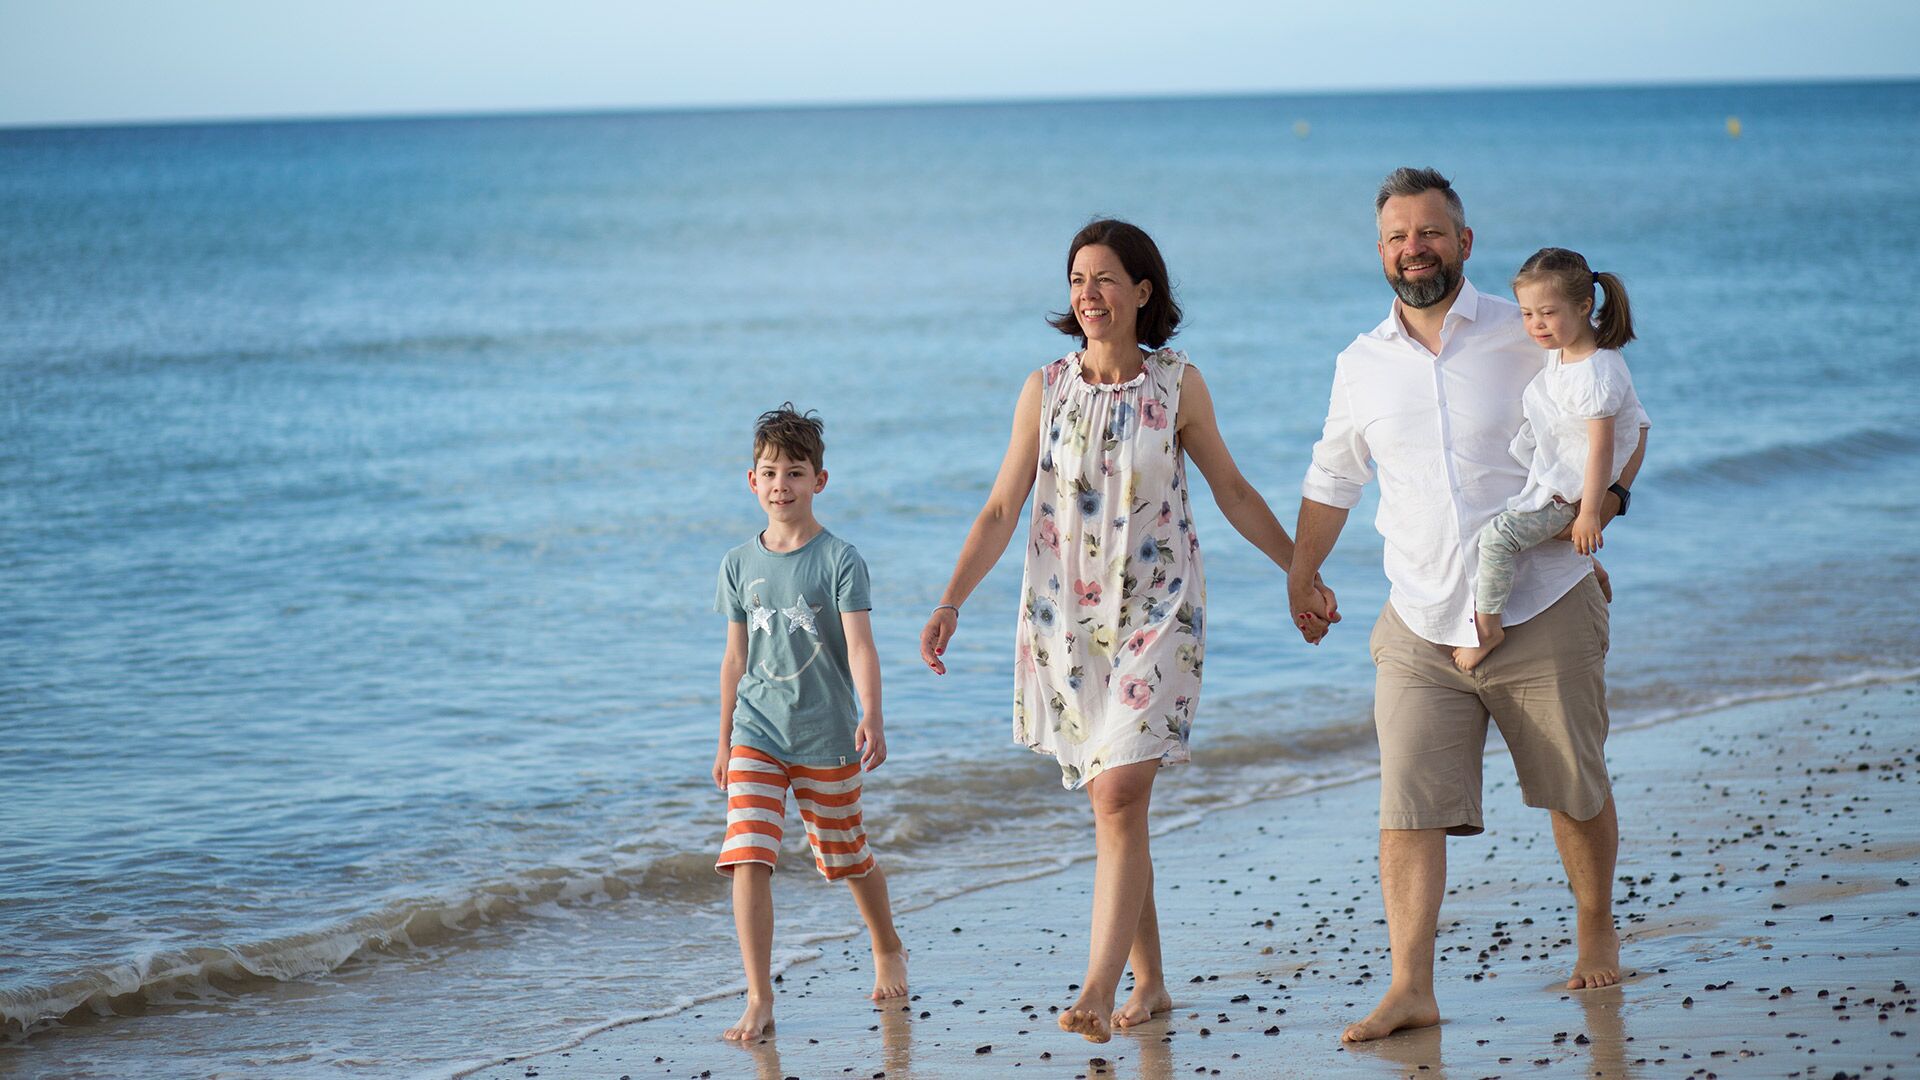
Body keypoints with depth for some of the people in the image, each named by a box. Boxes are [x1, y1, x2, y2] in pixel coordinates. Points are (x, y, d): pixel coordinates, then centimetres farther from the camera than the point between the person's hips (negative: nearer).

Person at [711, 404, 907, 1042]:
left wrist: (872, 718, -28)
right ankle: (759, 1000, -12)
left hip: (826, 737, -2)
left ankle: (888, 952, 41)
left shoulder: (840, 560, -7)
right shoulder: (740, 566, 5)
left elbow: (860, 645, -15)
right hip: (756, 736, 2)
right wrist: (724, 742, 15)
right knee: (748, 859, -13)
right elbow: (736, 658, 12)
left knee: (847, 855, 14)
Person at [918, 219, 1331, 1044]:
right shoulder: (1044, 390, 2)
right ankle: (1148, 983, 19)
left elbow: (1233, 492, 10)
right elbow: (1000, 511, 1)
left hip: (1154, 616, -2)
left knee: (1119, 800, -15)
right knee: (1112, 806, 8)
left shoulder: (1178, 384, -1)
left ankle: (1097, 994, -20)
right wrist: (952, 602, -9)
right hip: (1066, 622, 2)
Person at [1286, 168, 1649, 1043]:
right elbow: (1331, 479, 22)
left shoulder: (1528, 338, -2)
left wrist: (1605, 496, -10)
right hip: (1420, 631, 2)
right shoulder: (1361, 366, 6)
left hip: (1542, 613, -2)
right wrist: (1301, 576, 24)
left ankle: (1597, 931, 34)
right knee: (1407, 808, -8)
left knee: (1576, 792, 10)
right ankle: (1410, 989, -8)